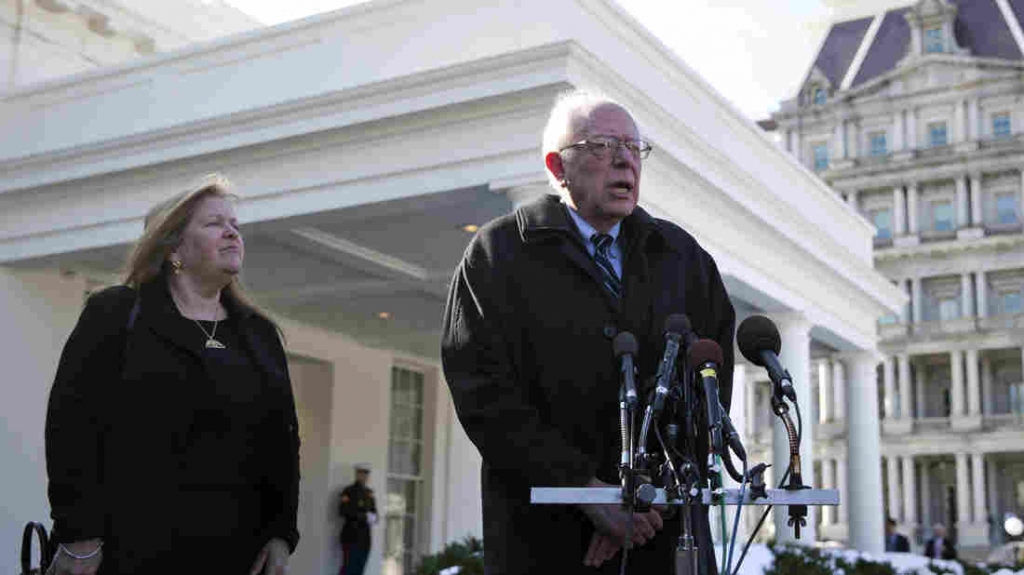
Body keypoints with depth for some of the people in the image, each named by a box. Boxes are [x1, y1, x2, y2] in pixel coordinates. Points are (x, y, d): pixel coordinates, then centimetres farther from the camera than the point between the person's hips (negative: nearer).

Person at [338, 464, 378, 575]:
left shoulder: (369, 492, 15)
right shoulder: (349, 491, -7)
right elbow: (343, 511, -19)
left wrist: (373, 517, -4)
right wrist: (364, 517, -21)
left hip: (365, 536, 7)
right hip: (351, 535, -7)